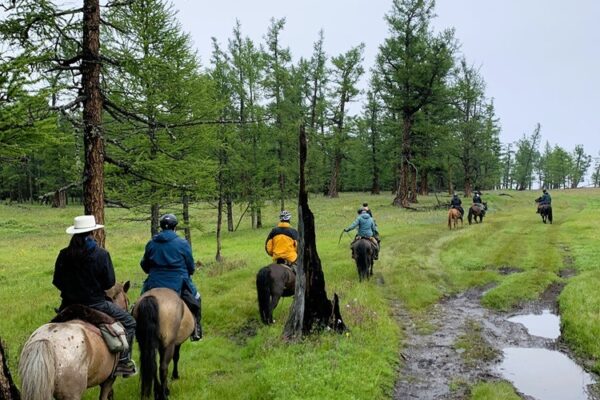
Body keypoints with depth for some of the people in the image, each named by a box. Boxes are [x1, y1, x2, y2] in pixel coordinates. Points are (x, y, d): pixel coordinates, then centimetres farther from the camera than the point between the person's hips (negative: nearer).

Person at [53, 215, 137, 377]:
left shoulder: (64, 255, -4)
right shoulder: (101, 254, -14)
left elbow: (56, 281, 4)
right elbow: (110, 282, -10)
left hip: (69, 305, 4)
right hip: (95, 304, -4)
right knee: (129, 322, 11)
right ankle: (123, 361, 5)